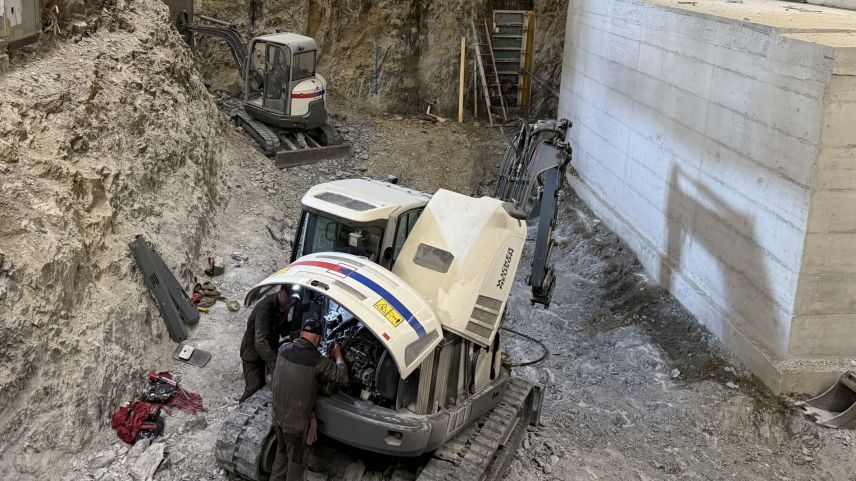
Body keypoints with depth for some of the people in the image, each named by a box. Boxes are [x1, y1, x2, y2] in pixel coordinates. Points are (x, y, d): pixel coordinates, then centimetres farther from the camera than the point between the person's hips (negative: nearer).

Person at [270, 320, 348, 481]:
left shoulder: (284, 348, -7)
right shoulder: (317, 361, -24)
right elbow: (342, 377, -12)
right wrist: (338, 355, 5)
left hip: (278, 415, 6)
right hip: (297, 421, -6)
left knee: (282, 452, 28)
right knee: (297, 461, 14)